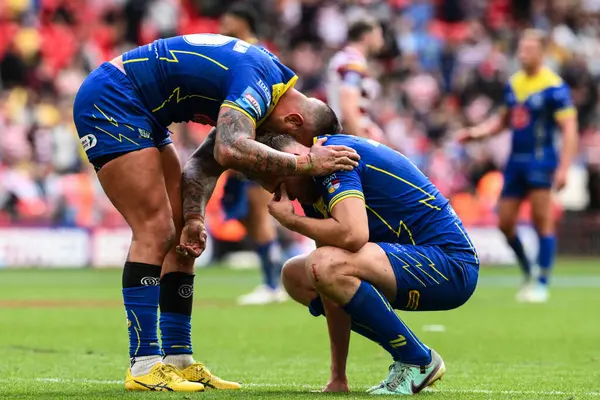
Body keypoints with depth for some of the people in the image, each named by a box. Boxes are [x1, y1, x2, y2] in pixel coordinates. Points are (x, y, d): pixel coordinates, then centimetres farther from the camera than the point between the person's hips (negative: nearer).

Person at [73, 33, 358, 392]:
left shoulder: (267, 71, 7)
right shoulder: (257, 82, -24)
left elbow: (216, 151, 10)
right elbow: (230, 151, -42)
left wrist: (193, 216, -1)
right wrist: (306, 163, -35)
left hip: (140, 115, 10)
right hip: (108, 102, -10)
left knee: (183, 235, 7)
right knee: (156, 231, -15)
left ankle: (179, 360, 9)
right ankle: (144, 367, -14)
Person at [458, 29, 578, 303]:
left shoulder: (554, 87, -10)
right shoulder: (513, 84, 11)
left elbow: (569, 129, -13)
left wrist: (563, 168, -21)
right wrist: (477, 132, 8)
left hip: (541, 160, -7)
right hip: (516, 160, 7)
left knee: (542, 222, -7)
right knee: (505, 223, 6)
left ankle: (542, 283, 0)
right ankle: (529, 275, 23)